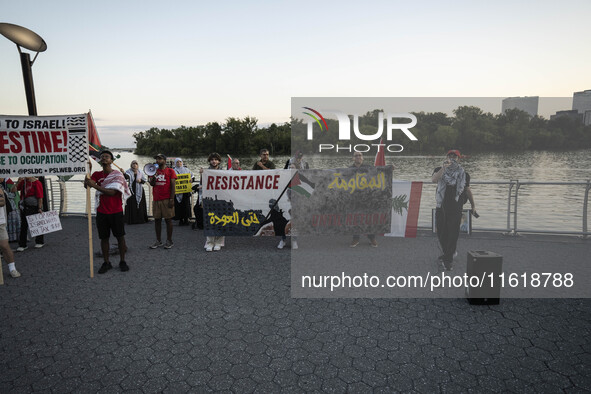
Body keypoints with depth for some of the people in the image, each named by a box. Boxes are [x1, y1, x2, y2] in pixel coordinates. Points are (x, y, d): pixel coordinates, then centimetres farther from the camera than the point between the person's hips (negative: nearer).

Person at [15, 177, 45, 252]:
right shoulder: (23, 181, 7)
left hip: (34, 207, -6)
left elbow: (40, 197, -15)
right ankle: (22, 245, 13)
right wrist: (18, 182, -4)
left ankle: (40, 242, 22)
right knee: (23, 226, 7)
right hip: (24, 207, 6)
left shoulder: (36, 183, -12)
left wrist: (40, 208, -19)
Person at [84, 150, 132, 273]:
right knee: (104, 238, 7)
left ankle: (122, 261, 15)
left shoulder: (118, 174, -7)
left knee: (120, 236, 4)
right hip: (101, 212, 3)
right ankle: (106, 262, 17)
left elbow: (112, 192, -19)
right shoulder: (97, 174, 7)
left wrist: (95, 185, -27)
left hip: (116, 212, -3)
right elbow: (86, 185, -9)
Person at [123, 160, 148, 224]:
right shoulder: (129, 171, -2)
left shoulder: (140, 172, 6)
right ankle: (131, 220, -1)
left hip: (139, 191, 2)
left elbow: (145, 180, 12)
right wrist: (124, 173, -45)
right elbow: (127, 177, -24)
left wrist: (140, 180, -10)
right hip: (131, 190, -2)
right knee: (132, 205, -5)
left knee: (140, 204, 2)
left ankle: (140, 219, 9)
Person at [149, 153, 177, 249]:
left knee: (168, 220, 0)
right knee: (157, 220, 6)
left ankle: (169, 241, 7)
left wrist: (171, 199, -11)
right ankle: (158, 241, 14)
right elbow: (152, 184, 8)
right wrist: (152, 175, -10)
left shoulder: (170, 171, 1)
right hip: (156, 200, 4)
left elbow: (172, 186, -4)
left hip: (166, 200, -4)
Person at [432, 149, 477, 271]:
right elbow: (434, 179, -17)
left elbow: (468, 190, 18)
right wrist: (444, 168, -27)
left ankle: (448, 260, 0)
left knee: (453, 233, -7)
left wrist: (473, 205, 21)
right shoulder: (440, 170, 5)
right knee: (441, 233, 10)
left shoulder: (463, 174, 7)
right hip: (441, 207, 1)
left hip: (456, 208, -1)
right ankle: (448, 253, 32)